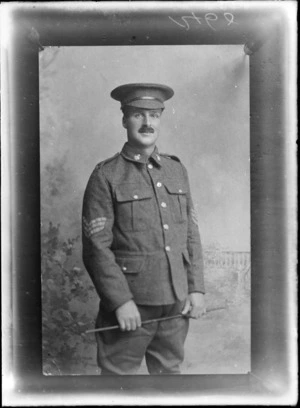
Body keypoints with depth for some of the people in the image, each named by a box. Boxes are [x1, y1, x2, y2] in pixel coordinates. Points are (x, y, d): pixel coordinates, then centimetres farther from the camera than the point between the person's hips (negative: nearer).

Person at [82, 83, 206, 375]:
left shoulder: (177, 170, 9)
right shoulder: (106, 176, -6)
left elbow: (191, 234, 10)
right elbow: (96, 247, -11)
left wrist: (196, 288, 4)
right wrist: (121, 301, -15)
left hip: (177, 303, 5)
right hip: (129, 303, -4)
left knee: (170, 371, 18)